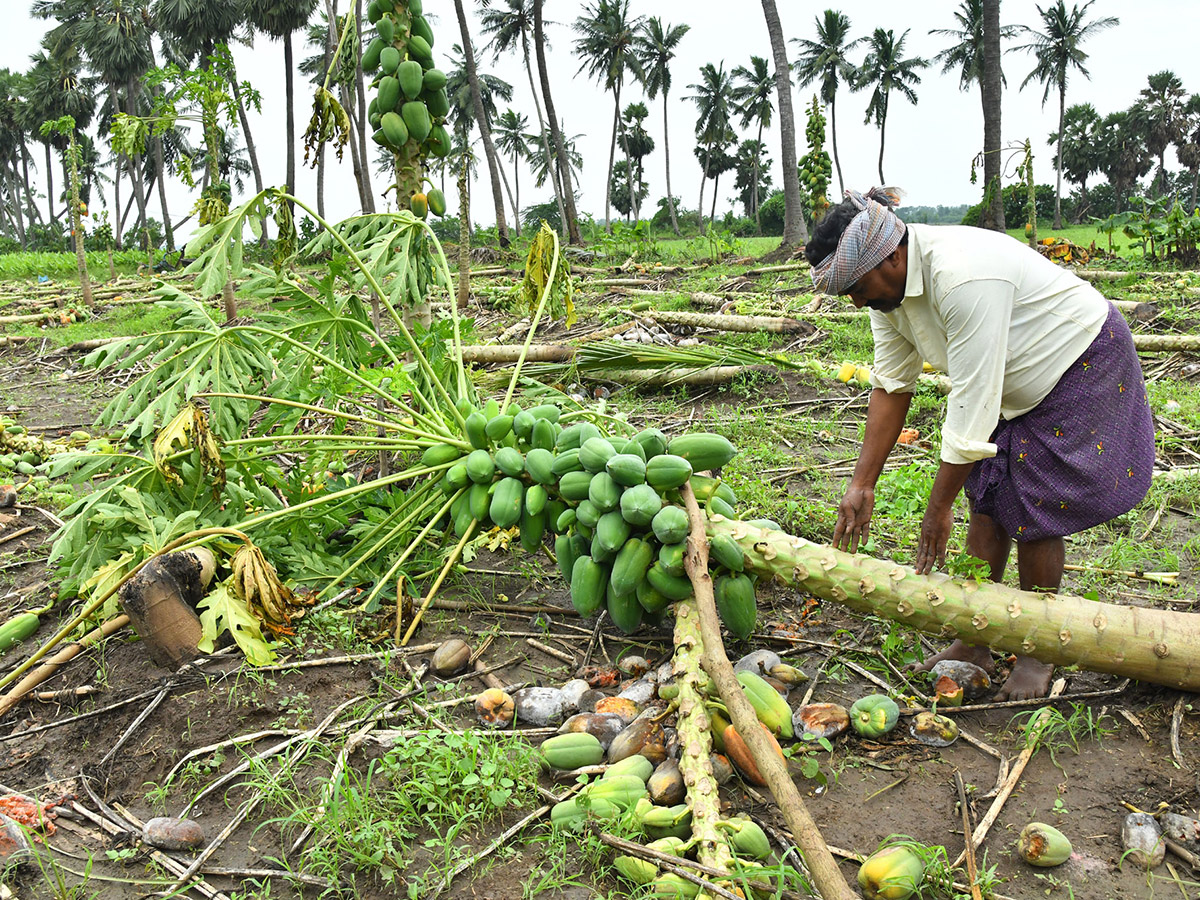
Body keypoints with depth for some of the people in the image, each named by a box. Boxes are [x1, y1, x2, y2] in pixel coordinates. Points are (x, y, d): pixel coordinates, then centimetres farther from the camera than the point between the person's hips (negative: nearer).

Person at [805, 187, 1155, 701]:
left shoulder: (964, 279, -37)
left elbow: (971, 405, -34)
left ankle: (1038, 653, 11)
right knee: (986, 500, 4)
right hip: (1014, 380, 8)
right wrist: (862, 485, -5)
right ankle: (975, 643, 15)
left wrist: (939, 508, -26)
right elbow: (891, 384, -4)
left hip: (1081, 365, -8)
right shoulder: (889, 286, -10)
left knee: (1031, 514, -7)